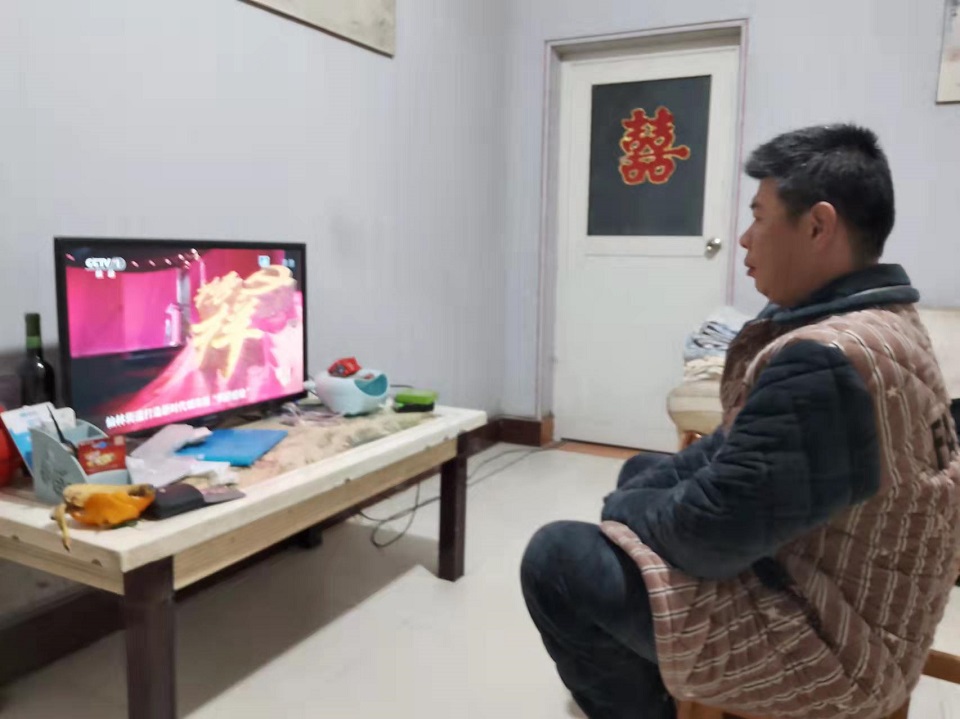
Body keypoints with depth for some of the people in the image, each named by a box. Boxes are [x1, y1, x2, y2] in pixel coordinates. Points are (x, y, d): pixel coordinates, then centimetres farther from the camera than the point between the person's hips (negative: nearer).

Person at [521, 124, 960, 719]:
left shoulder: (827, 359, -31)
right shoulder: (884, 320, 4)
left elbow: (711, 535, -29)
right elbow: (743, 447, 9)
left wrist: (622, 512, -8)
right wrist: (642, 491, 2)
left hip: (824, 638, -10)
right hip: (831, 582, 10)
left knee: (555, 559, -11)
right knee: (644, 473, 20)